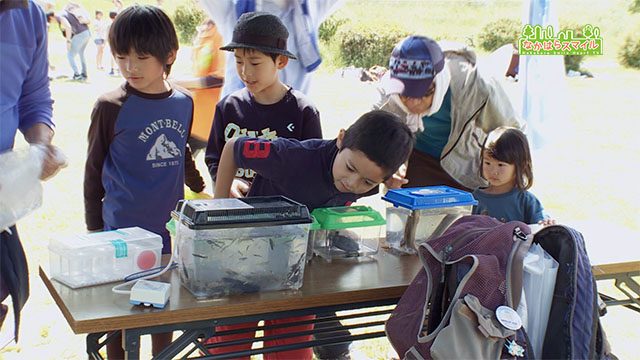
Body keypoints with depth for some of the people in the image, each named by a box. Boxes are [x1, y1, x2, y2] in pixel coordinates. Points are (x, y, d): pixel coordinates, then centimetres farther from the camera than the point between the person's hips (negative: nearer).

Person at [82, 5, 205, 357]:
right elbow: (94, 170, -2)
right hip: (123, 230, -4)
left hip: (169, 227, 4)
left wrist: (202, 189, 24)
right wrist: (94, 228, 2)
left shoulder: (183, 103, 0)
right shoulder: (110, 107, -11)